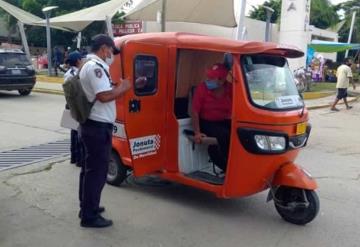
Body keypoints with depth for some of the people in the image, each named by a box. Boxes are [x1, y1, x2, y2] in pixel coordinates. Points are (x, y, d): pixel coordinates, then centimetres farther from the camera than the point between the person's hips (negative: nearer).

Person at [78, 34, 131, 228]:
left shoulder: (90, 66, 17)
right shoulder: (95, 67, -17)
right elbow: (104, 96, -25)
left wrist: (119, 88, 9)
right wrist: (122, 88, -10)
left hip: (92, 125, 11)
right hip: (98, 126, -11)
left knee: (90, 167, 18)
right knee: (97, 171, -3)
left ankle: (87, 207, 31)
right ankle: (90, 217, 6)